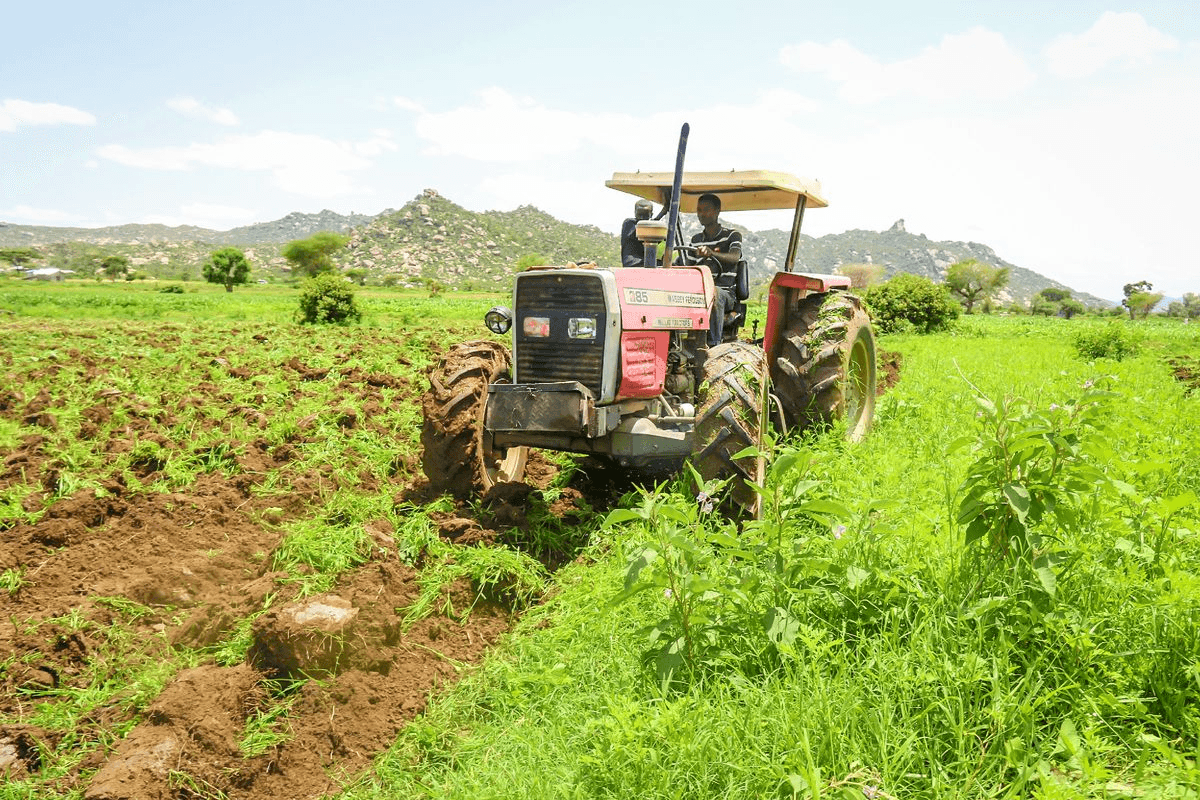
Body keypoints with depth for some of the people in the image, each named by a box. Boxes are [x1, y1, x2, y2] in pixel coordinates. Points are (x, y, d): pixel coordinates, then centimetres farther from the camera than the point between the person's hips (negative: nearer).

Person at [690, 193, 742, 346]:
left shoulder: (732, 235, 5)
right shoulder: (696, 240, 21)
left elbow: (734, 257, -17)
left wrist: (711, 253, -37)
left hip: (725, 293, -4)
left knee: (714, 293, -40)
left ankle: (714, 344, -45)